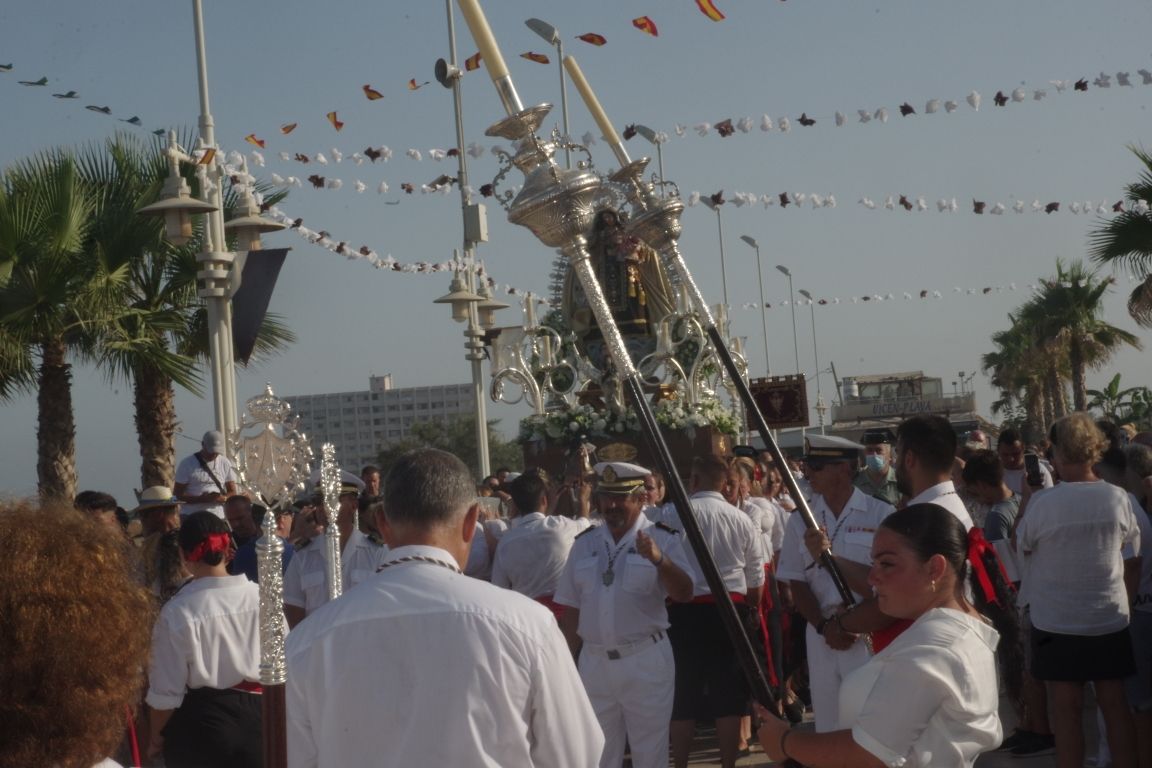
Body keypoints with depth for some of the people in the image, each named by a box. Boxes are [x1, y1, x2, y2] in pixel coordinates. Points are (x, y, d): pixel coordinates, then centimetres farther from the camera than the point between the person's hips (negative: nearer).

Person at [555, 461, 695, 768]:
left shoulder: (662, 538, -6)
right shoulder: (584, 543, 7)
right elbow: (572, 610, 11)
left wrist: (658, 559, -36)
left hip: (646, 661, -4)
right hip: (594, 662, 4)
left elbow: (684, 593, -19)